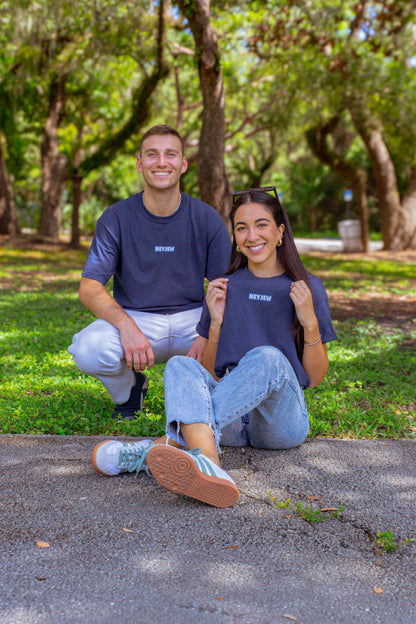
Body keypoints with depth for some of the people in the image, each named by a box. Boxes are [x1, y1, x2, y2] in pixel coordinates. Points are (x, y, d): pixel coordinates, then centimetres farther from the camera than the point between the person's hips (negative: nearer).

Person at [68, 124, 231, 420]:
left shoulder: (207, 218, -2)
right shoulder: (116, 217, -4)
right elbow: (90, 287, -9)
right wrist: (126, 325, -29)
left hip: (192, 317, 1)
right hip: (134, 316, 0)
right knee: (89, 351, -32)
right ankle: (130, 390, 6)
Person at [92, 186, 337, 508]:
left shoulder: (306, 287, 8)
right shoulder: (225, 288, 15)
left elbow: (315, 377, 8)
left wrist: (309, 322, -7)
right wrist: (216, 322, -1)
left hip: (282, 419, -2)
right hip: (230, 425, 2)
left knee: (267, 358, -32)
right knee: (181, 365, -27)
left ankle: (174, 443, -41)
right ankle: (209, 466, -53)